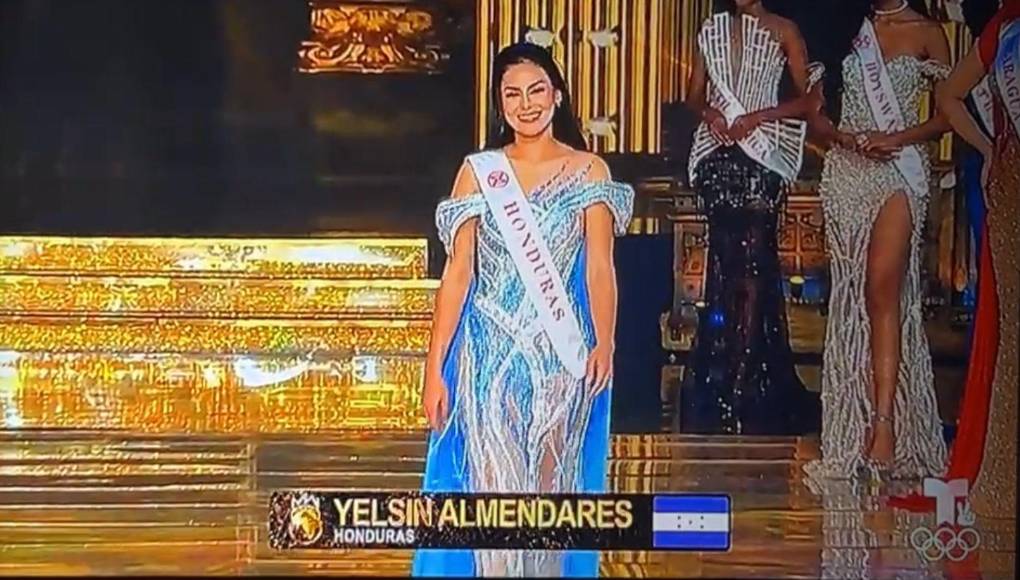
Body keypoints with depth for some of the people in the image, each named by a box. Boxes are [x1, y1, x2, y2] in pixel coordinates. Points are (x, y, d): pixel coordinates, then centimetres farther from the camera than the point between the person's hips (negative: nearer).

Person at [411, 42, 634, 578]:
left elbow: (599, 266, -7)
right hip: (491, 351, 0)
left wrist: (604, 343, -22)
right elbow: (457, 272, 0)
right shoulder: (478, 171, 3)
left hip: (561, 353, 0)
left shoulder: (589, 173, 3)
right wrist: (435, 367, -6)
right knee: (492, 484, -2)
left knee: (551, 484, 7)